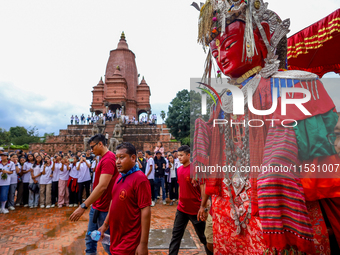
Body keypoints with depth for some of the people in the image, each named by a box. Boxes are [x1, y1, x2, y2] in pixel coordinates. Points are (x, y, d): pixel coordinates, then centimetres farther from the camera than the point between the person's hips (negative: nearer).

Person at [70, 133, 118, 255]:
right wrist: (89, 205, 17)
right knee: (90, 238, 19)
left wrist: (83, 206, -29)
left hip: (104, 208, -9)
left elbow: (102, 186, -30)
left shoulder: (108, 159, -22)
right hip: (96, 206, 9)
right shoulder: (103, 158, 9)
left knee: (107, 242, 5)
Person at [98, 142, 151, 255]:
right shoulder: (119, 177, 4)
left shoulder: (140, 178, -19)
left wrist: (143, 244, -21)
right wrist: (105, 224, 17)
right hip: (116, 238, 8)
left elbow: (145, 210, -21)